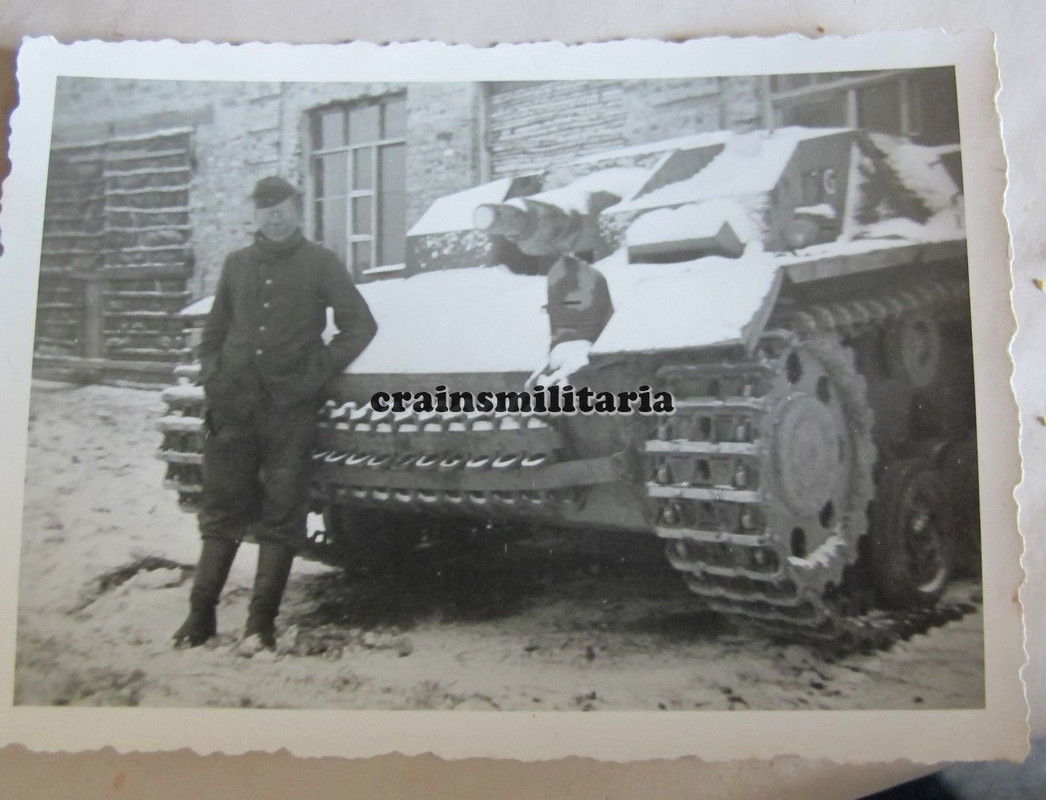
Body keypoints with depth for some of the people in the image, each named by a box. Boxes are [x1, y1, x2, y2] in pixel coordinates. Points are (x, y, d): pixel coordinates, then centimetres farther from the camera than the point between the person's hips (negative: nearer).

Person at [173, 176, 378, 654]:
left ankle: (261, 622, 4)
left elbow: (360, 324, 1)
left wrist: (319, 372, -7)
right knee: (221, 512, 6)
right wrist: (212, 377, 7)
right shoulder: (237, 264, 17)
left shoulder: (319, 264, 5)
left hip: (291, 410, -3)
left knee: (280, 518, -1)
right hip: (234, 406, 4)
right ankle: (201, 614, 13)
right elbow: (214, 331, 23)